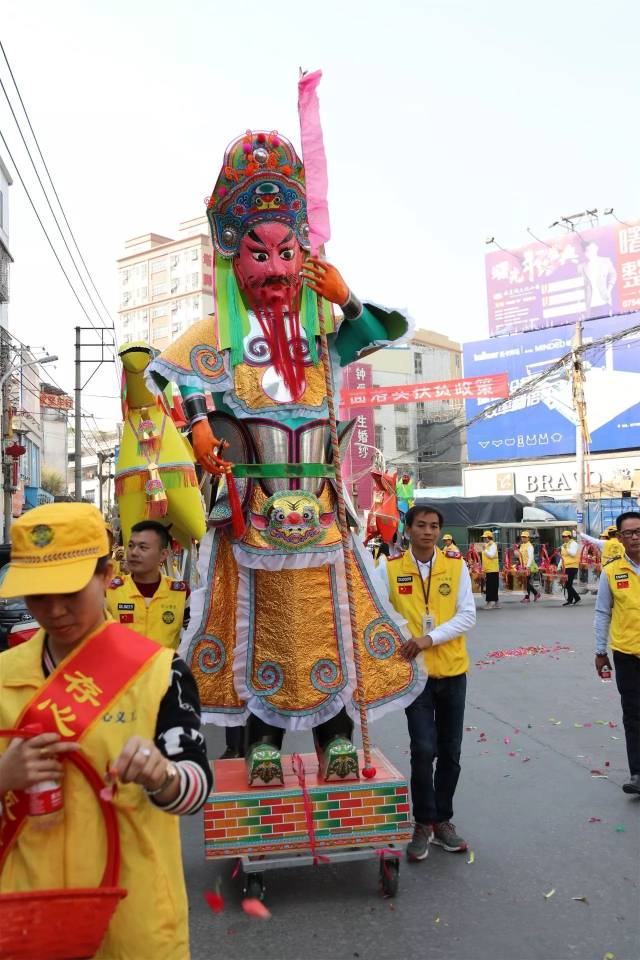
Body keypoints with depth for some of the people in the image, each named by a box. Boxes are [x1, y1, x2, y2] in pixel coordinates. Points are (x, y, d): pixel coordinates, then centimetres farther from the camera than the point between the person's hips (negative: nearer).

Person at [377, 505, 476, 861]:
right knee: (424, 749, -7)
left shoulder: (456, 566, -1)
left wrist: (430, 637, -19)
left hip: (452, 671, 2)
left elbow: (467, 615, -7)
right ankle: (423, 823, 15)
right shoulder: (390, 568, -4)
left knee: (450, 751, 11)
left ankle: (442, 820, 30)